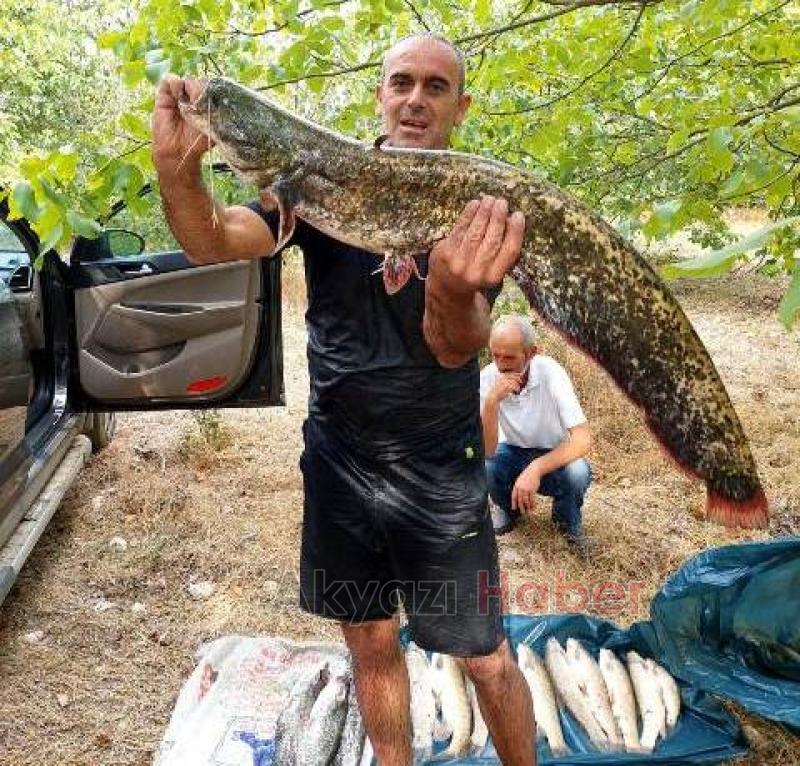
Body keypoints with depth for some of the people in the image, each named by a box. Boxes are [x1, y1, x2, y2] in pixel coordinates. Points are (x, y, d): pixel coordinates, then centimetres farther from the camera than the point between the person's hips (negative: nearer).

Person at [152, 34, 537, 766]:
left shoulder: (479, 211, -9)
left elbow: (458, 346, -25)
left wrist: (454, 294, -48)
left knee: (487, 662, 7)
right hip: (339, 460, 3)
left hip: (439, 474, -2)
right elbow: (215, 242, -15)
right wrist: (178, 170, -36)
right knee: (371, 644, 17)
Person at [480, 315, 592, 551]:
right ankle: (507, 506, 7)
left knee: (578, 473, -33)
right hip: (512, 453, 2)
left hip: (553, 456, -1)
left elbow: (583, 439, -32)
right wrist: (491, 401, -42)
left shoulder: (550, 372, -26)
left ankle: (566, 519, 3)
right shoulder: (487, 378, -21)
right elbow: (487, 452, -27)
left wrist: (536, 469, -44)